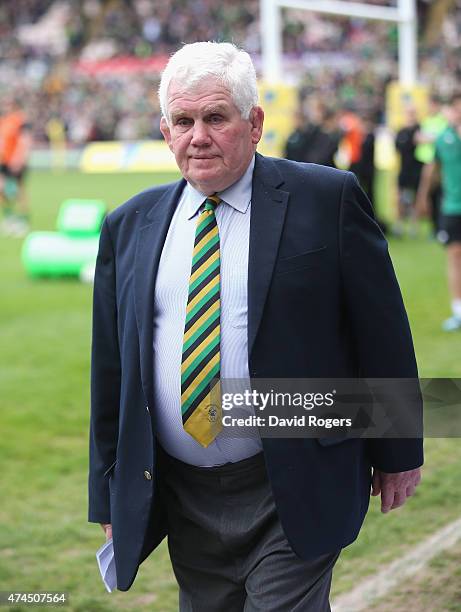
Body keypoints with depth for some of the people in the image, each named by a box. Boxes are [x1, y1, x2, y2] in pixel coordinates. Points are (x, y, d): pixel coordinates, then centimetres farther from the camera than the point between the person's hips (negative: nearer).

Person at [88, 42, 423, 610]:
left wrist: (397, 453, 1)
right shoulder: (129, 226, 6)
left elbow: (382, 331, -1)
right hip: (182, 502, 4)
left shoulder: (327, 198, -5)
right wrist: (110, 495, 9)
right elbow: (109, 368, 10)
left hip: (293, 497, -4)